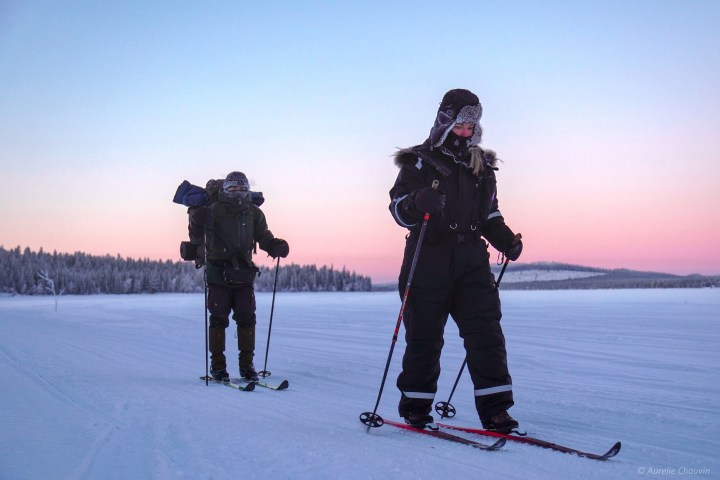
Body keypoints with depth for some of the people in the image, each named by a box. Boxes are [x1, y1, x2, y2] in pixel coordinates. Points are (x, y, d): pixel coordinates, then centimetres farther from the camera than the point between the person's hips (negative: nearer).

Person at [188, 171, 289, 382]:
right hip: (218, 273, -3)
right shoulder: (212, 211, -2)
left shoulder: (254, 213, 8)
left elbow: (264, 237, 10)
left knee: (246, 318, 2)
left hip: (243, 273, 3)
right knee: (219, 319, -1)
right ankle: (217, 365, 8)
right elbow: (197, 238, 1)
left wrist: (277, 246, -8)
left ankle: (247, 363, 13)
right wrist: (196, 220, -18)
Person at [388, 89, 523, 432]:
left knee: (486, 333, -4)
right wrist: (419, 202, -29)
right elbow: (399, 208, -7)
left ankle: (494, 408, 0)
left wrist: (505, 239, 9)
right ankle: (415, 407, 16)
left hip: (471, 261, 4)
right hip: (429, 261, -4)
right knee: (424, 337, 2)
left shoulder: (482, 166, 18)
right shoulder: (421, 161, 2)